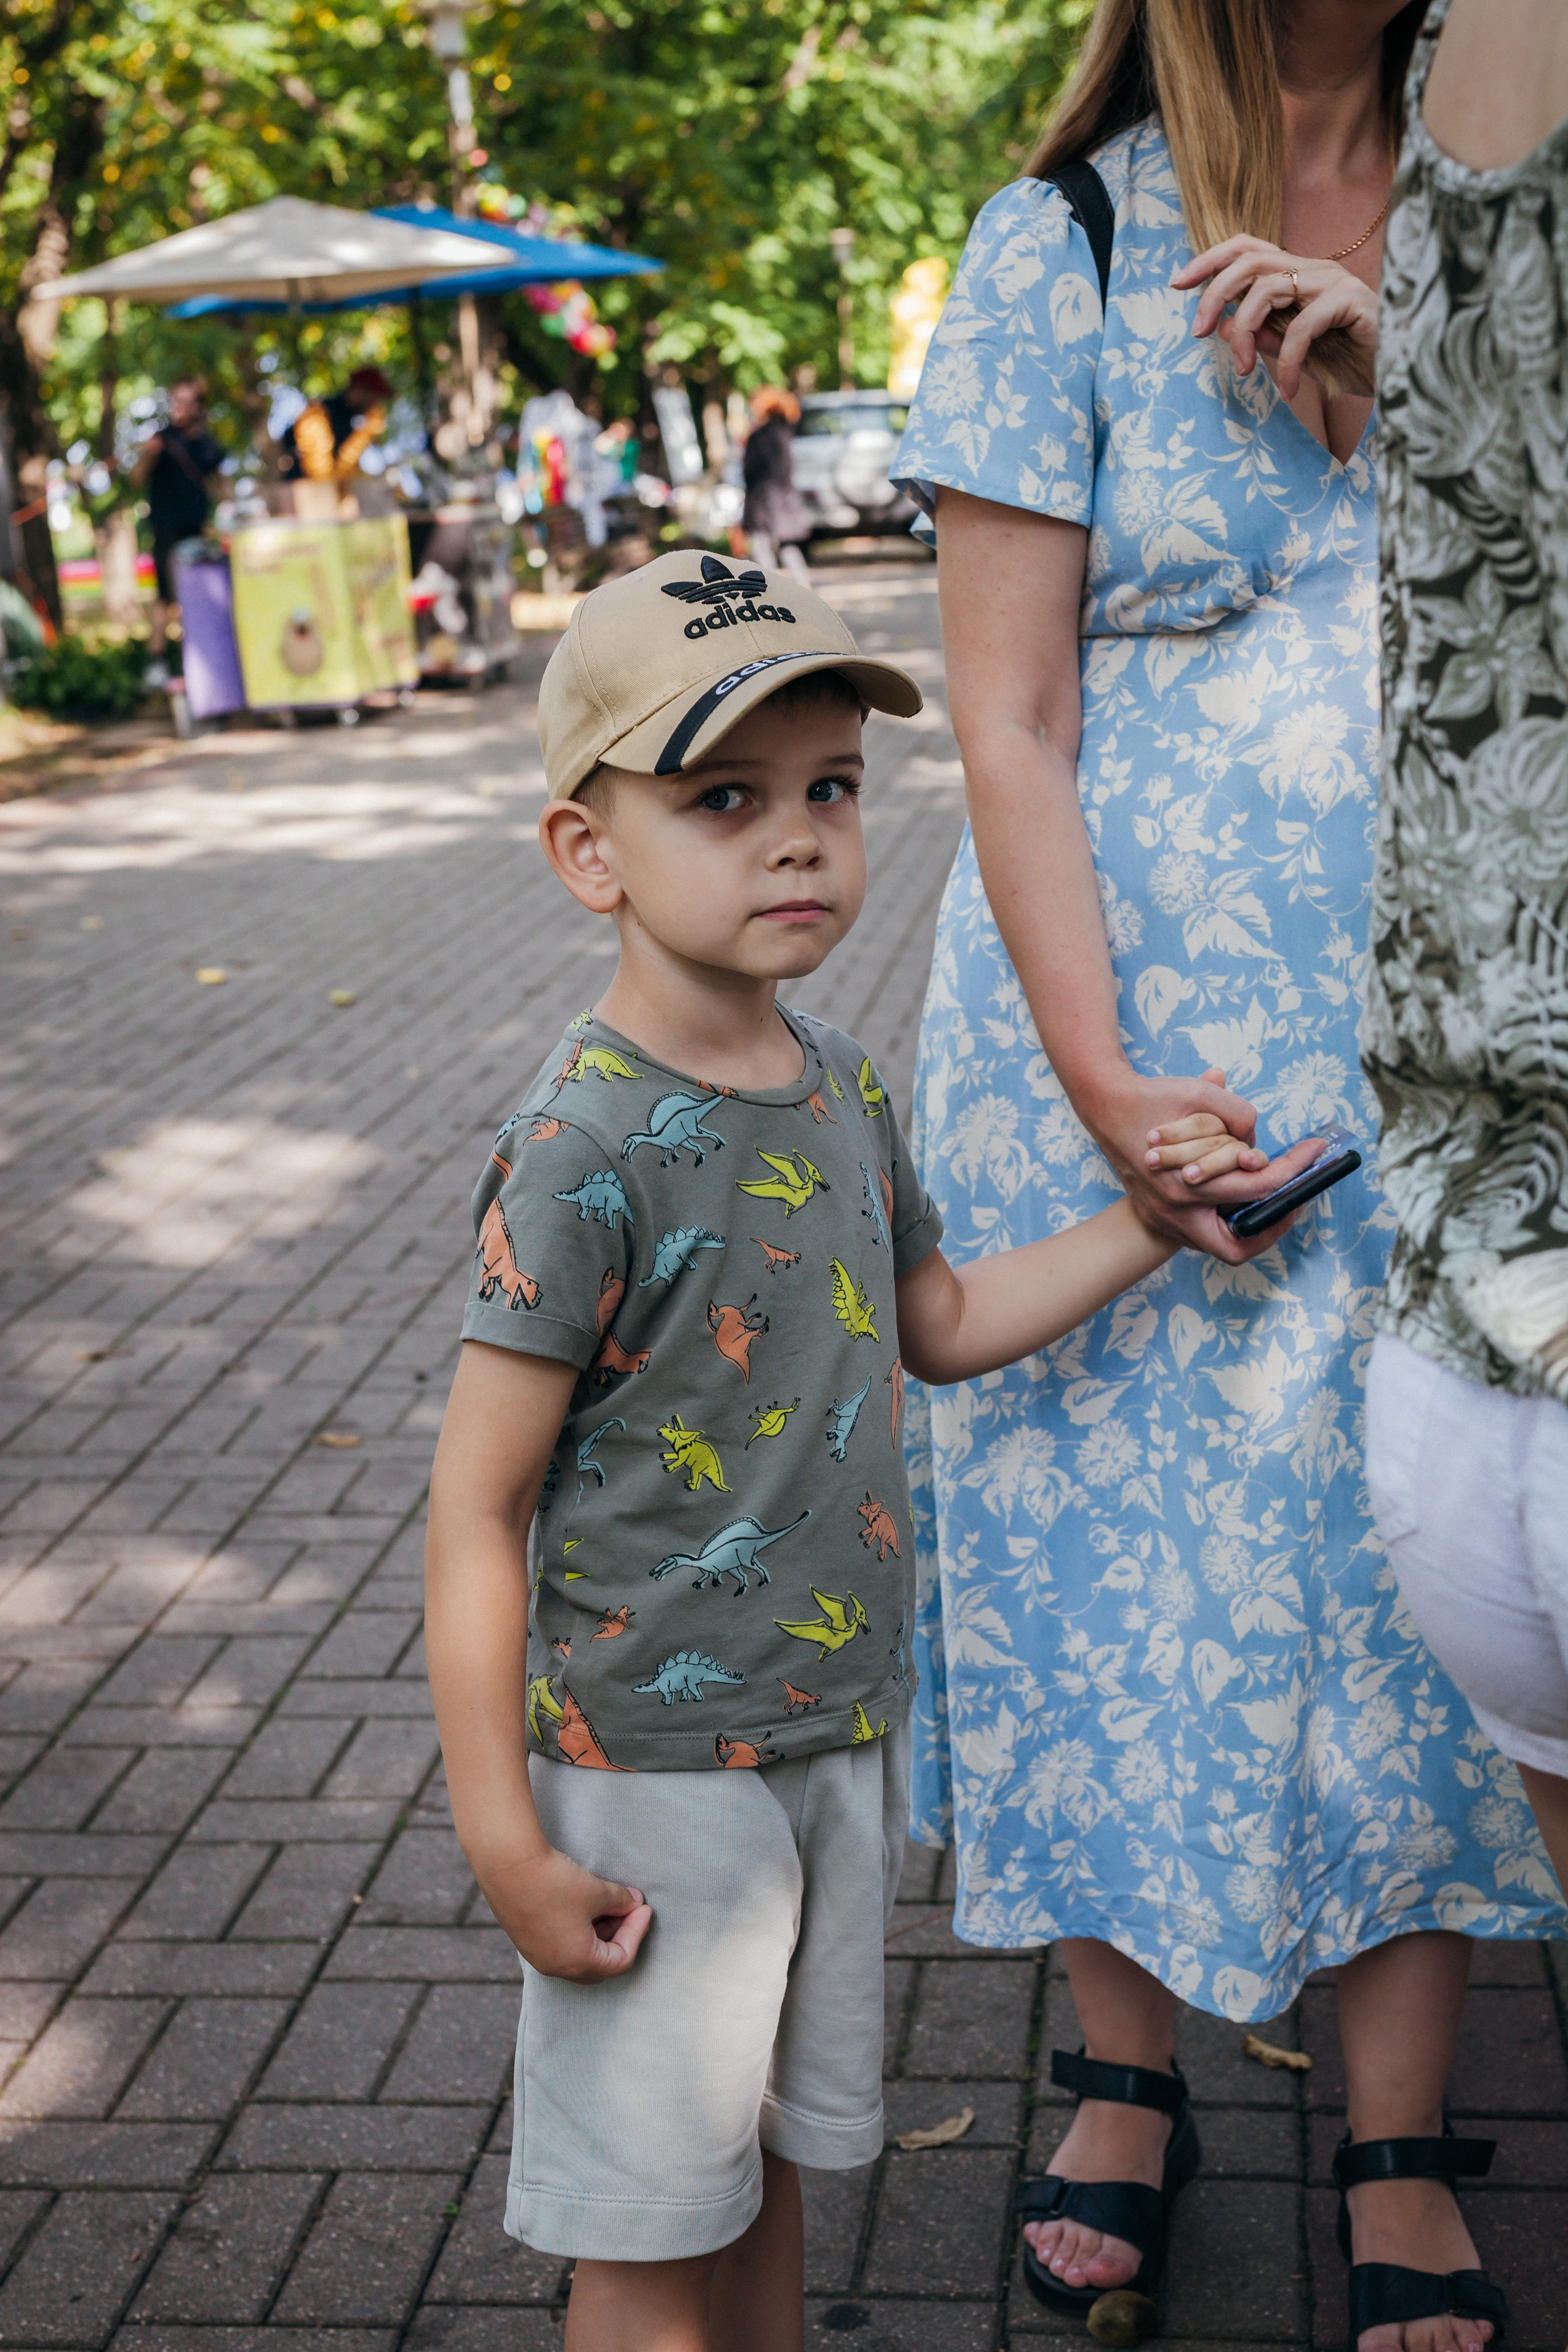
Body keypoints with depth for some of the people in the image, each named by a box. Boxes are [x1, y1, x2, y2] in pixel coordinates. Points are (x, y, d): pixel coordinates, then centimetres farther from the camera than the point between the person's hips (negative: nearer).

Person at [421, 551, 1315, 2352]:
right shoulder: (588, 1150, -22)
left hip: (841, 1737, 7)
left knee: (770, 2166, 23)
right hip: (650, 1773, -7)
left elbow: (941, 1326, 19)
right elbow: (476, 1511, -19)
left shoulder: (842, 1087, 1)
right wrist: (506, 1844, -19)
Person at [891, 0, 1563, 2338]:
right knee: (1110, 1546, 8)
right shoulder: (1063, 243, -3)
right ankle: (1126, 2076, 29)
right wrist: (1104, 1088, -14)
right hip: (1117, 1028, -2)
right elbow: (1009, 725, -7)